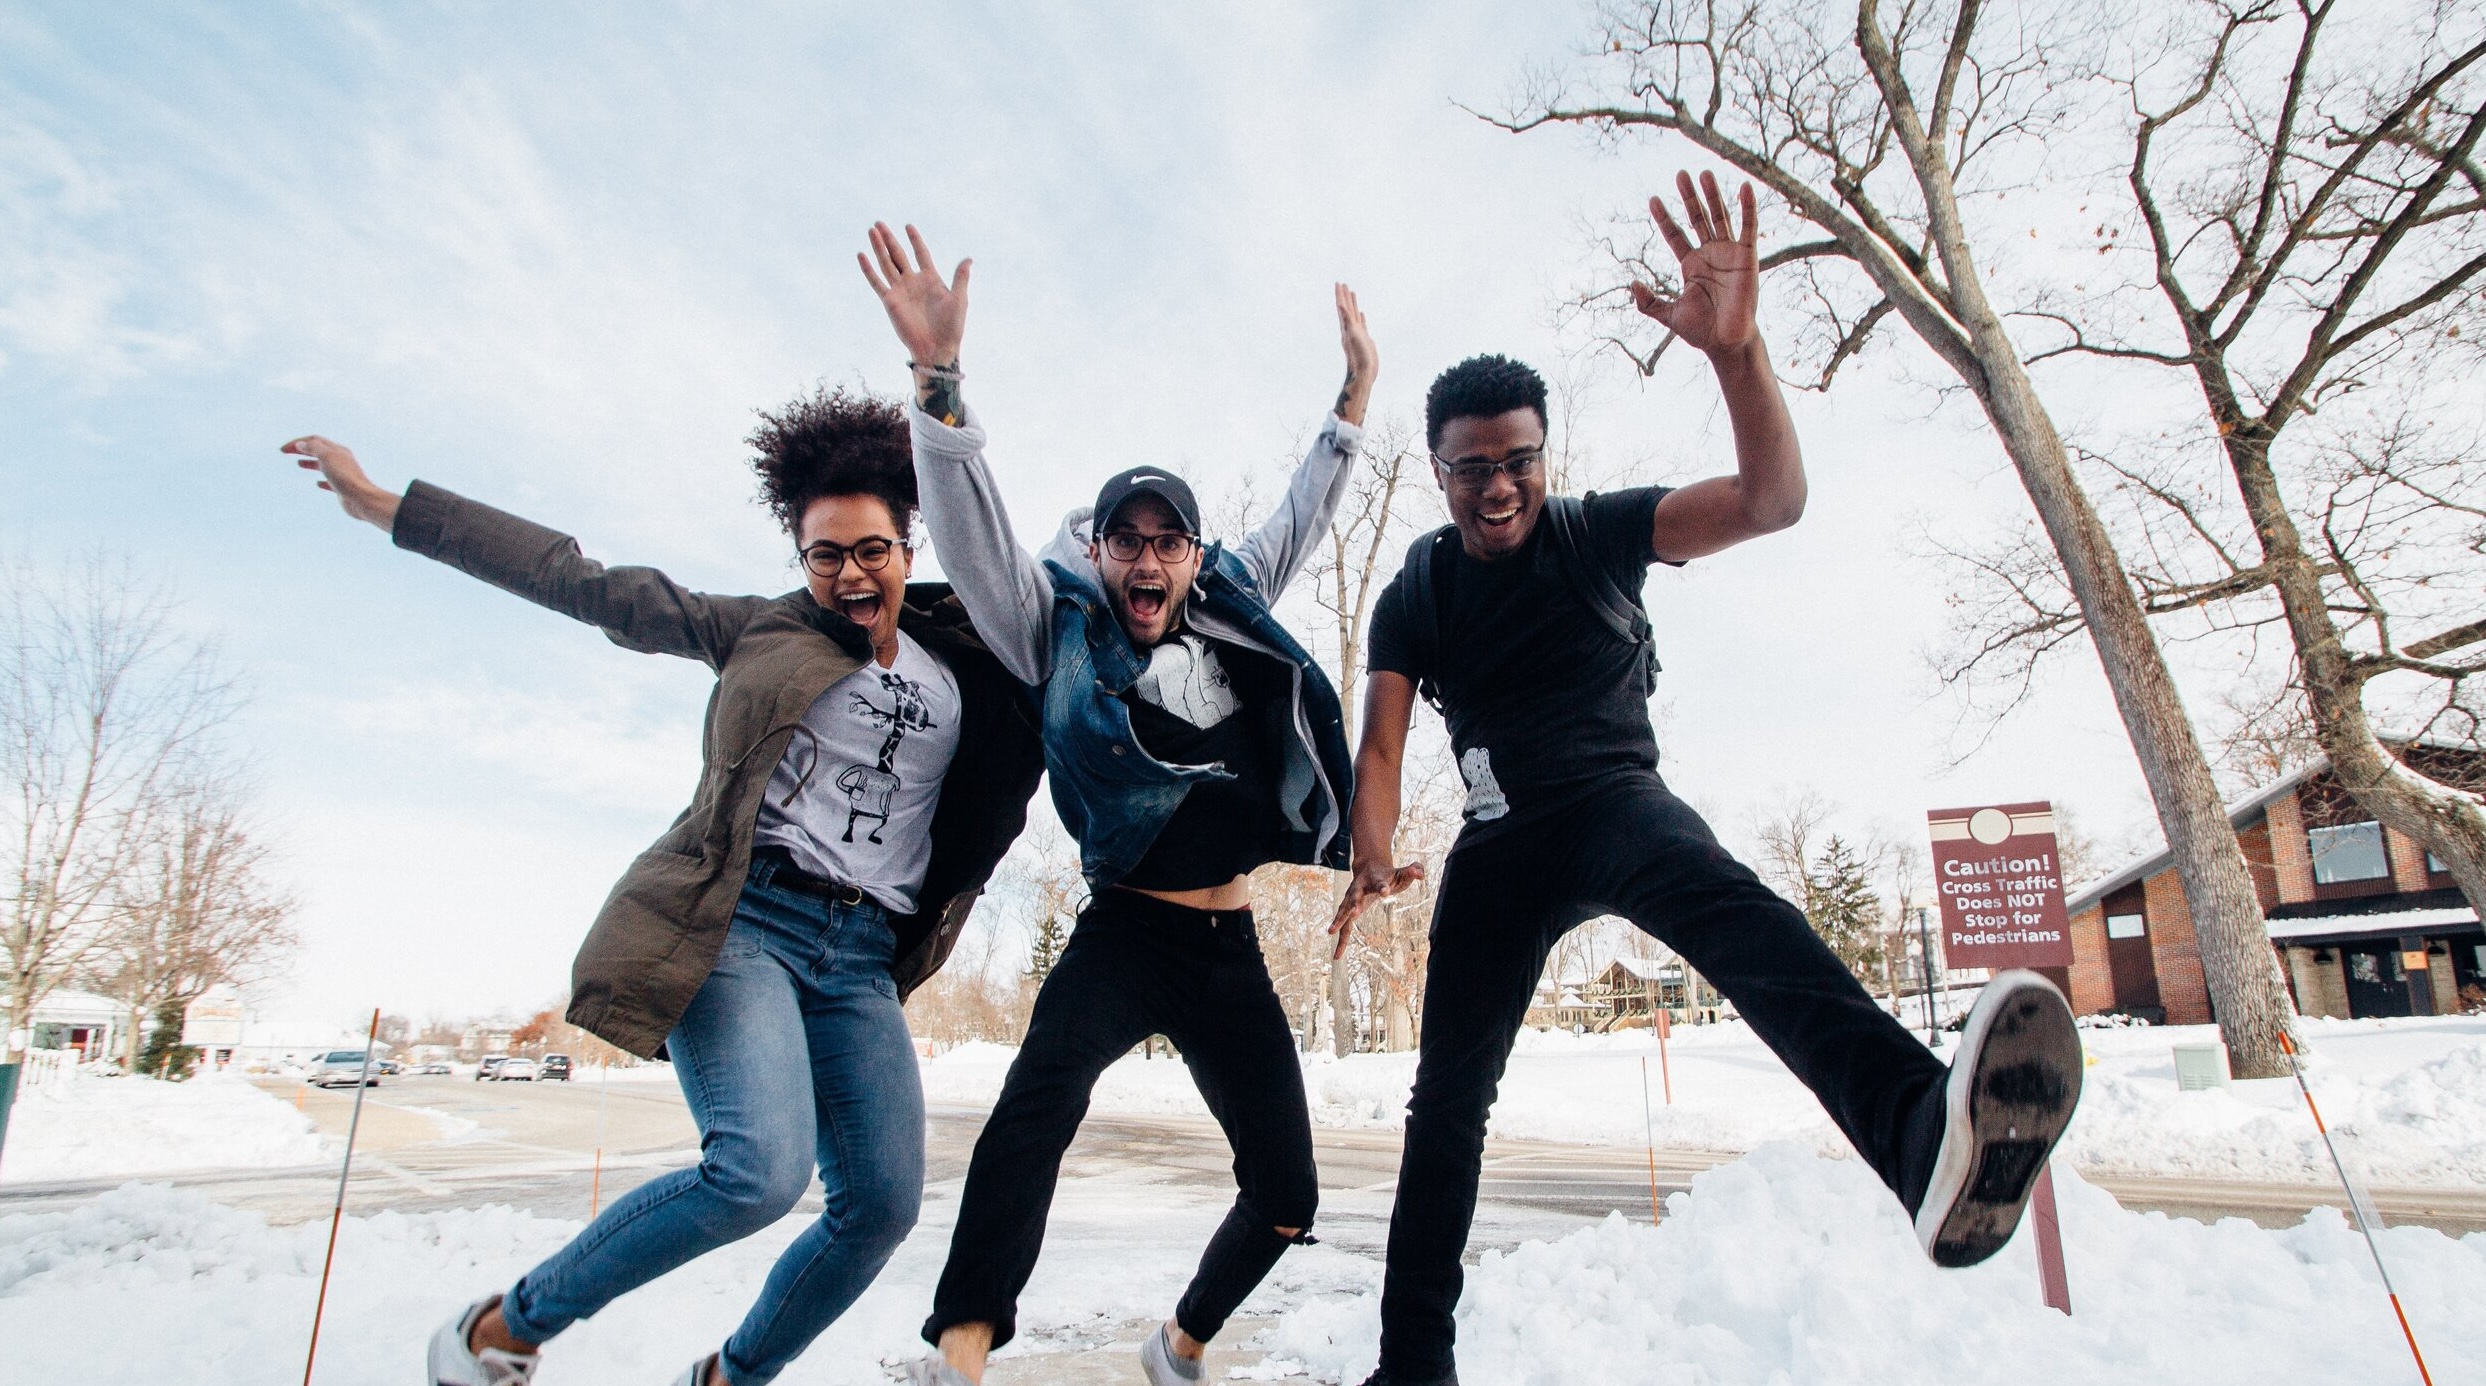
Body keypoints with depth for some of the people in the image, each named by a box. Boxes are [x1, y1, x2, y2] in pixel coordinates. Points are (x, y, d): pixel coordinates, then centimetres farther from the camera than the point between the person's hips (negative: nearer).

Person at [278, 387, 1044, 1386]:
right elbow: (586, 585, 8)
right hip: (743, 919, -4)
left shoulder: (968, 672, 14)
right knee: (761, 1169, -23)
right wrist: (384, 506, 8)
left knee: (882, 1203, -4)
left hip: (860, 963, 4)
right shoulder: (764, 631, 8)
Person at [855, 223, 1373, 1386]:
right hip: (1126, 932, -4)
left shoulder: (1229, 613, 12)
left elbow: (1302, 517, 23)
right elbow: (972, 532, -13)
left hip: (1232, 950, 5)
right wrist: (939, 374, -25)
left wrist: (1354, 395, 23)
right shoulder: (1060, 630, 1)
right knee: (1041, 1097, -36)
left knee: (1285, 1198, 8)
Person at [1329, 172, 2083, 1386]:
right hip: (1501, 843, 3)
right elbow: (1382, 747, -5)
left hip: (1615, 801, -3)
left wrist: (1735, 346, -35)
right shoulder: (1413, 598, 1)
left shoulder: (1600, 532, -5)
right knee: (1448, 1091, 1)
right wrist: (1373, 858, -25)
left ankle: (1925, 1131, -67)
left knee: (1726, 906, -39)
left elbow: (1774, 500, -19)